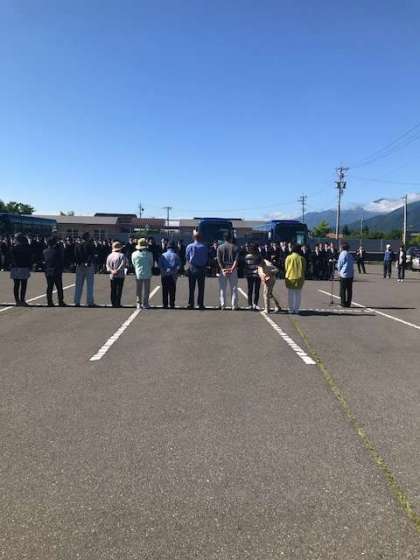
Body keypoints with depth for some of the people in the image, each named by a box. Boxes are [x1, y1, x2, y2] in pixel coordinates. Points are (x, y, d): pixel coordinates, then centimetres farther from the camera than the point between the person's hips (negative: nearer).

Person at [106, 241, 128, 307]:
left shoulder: (109, 256, 9)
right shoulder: (122, 255, -7)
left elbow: (107, 265, 5)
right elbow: (123, 265, -16)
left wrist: (111, 270, -8)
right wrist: (117, 271, -13)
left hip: (112, 276, 5)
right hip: (120, 275, -5)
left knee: (113, 290, 10)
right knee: (119, 290, -1)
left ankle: (113, 303, 11)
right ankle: (117, 303, -2)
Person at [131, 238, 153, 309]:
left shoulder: (134, 254, -4)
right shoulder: (149, 254, -9)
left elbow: (133, 264, 6)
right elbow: (151, 264, 2)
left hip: (138, 274, 2)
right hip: (147, 274, -2)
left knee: (138, 290, 11)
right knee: (146, 289, 6)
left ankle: (139, 304, 14)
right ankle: (145, 304, 8)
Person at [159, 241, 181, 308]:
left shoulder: (163, 255, 3)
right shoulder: (175, 255, 0)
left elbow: (160, 265, -3)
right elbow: (178, 265, -7)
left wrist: (163, 272, -1)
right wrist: (175, 271, -1)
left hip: (164, 275, 1)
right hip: (173, 275, -1)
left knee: (165, 290, 6)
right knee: (172, 291, 4)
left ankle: (165, 305, 6)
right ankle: (172, 305, 3)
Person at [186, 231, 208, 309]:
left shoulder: (189, 246, -4)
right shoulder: (204, 247, -5)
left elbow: (187, 258, 3)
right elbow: (207, 258, 1)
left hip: (192, 268, 0)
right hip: (202, 269, 0)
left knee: (191, 287, 6)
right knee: (201, 287, 5)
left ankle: (190, 304, 6)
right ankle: (200, 304, 6)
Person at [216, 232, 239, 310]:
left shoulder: (220, 247, 3)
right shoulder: (235, 247, 2)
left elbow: (218, 259, -7)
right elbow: (236, 259, -10)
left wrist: (222, 269, -11)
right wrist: (232, 268, -15)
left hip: (223, 269, 0)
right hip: (233, 269, 0)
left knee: (222, 288, 6)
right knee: (234, 288, 5)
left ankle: (222, 305, 3)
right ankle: (234, 305, 4)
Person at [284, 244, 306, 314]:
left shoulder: (288, 258, -5)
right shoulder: (301, 258, -5)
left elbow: (286, 268, 0)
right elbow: (304, 269, 2)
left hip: (290, 278, 0)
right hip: (299, 278, 0)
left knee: (290, 295, 8)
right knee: (298, 294, 8)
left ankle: (291, 309, 10)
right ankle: (296, 309, 9)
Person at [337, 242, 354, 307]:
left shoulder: (342, 254, -6)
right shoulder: (350, 255, 8)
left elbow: (339, 265, -3)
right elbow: (352, 263, 13)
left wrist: (339, 271, 15)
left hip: (344, 274, -5)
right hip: (351, 274, 5)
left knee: (343, 290, 1)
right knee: (349, 290, 8)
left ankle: (343, 303, 1)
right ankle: (348, 303, 10)